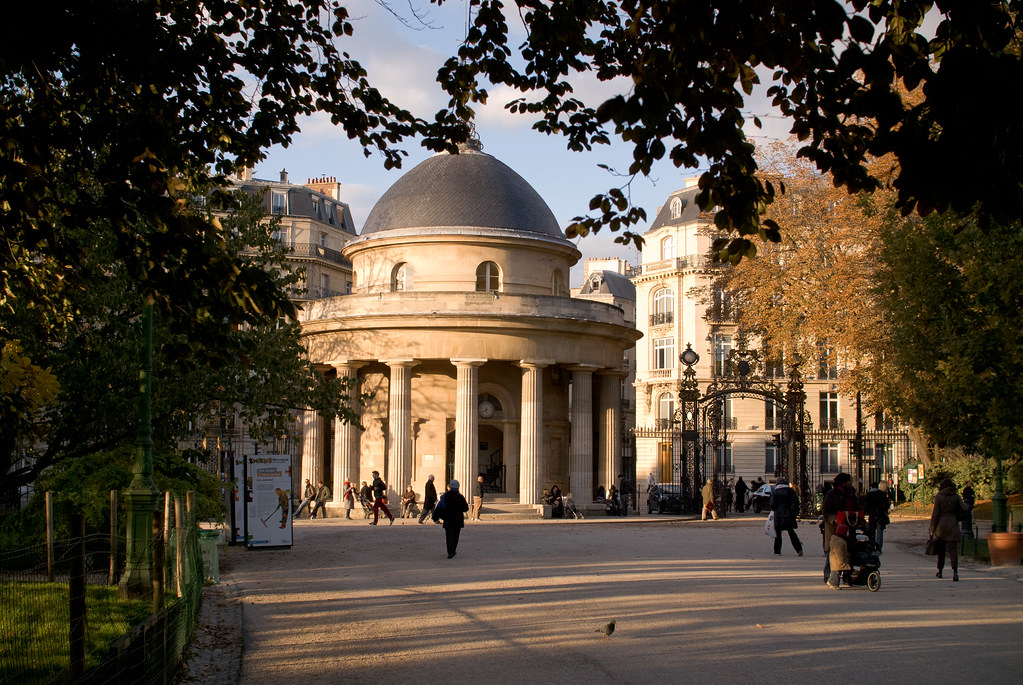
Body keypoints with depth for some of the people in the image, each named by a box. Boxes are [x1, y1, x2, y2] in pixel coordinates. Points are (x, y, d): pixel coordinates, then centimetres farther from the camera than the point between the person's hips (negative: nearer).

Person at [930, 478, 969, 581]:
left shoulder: (938, 497, -5)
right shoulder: (956, 497, 1)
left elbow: (935, 514, -6)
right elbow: (965, 508, -10)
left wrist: (932, 529, -1)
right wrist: (957, 515, 11)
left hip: (941, 525, -1)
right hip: (953, 525, 1)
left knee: (941, 549, 15)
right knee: (953, 549, -4)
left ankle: (940, 571, 25)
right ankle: (955, 571, -21)